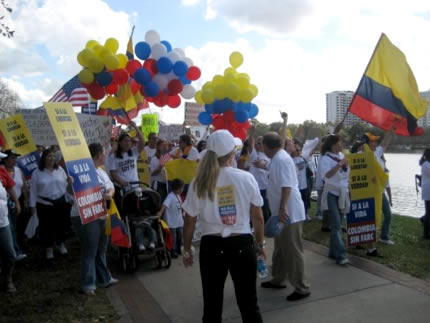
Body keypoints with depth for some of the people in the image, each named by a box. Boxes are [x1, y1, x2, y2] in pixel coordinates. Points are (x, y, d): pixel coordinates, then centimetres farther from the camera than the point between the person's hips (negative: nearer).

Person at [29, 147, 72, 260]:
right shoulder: (37, 172, -3)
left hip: (60, 202, 2)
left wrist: (69, 182, -15)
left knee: (61, 224, 12)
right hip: (44, 204, -2)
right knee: (46, 226, 5)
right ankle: (49, 248, 22)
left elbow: (65, 184, 8)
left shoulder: (60, 169, 3)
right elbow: (33, 190, -2)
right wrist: (32, 205, -3)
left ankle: (60, 244, 33)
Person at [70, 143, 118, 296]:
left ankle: (105, 278, 33)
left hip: (101, 215, 9)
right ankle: (87, 284, 8)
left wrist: (110, 194, -13)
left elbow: (111, 187, 9)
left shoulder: (101, 171, 14)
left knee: (101, 249, 19)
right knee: (89, 251, -3)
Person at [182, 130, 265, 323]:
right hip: (242, 244, 0)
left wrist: (187, 250, 14)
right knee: (248, 301, 15)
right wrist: (260, 244, 14)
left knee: (212, 304, 15)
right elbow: (258, 217, 0)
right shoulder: (246, 178, -6)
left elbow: (189, 222, 0)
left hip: (212, 246, 1)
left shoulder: (199, 183, -5)